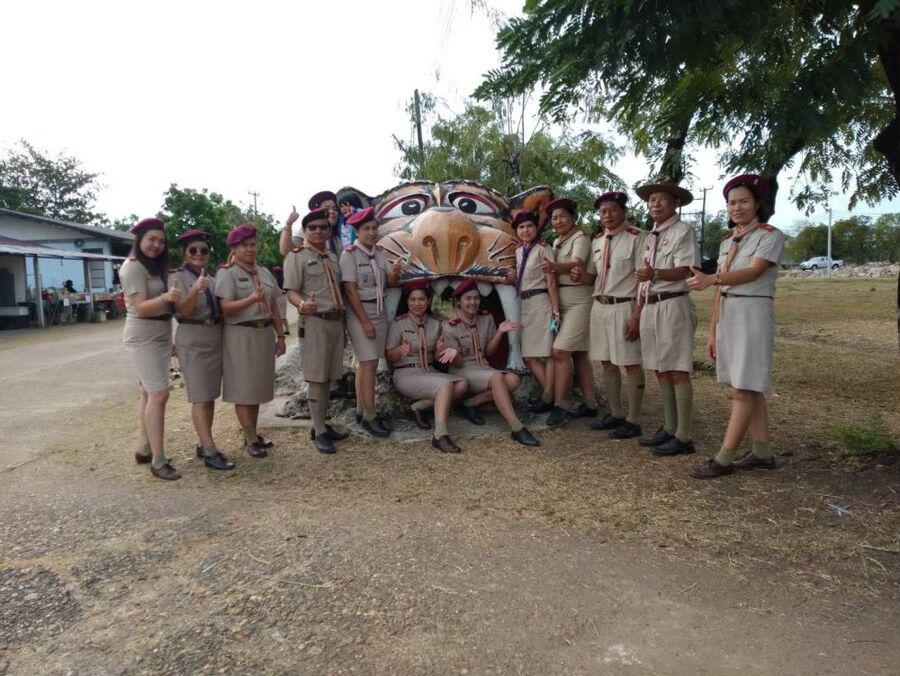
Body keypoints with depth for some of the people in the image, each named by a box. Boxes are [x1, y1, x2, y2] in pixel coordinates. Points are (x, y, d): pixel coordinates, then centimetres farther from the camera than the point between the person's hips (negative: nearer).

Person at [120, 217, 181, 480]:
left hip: (161, 336, 9)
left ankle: (145, 449, 18)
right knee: (159, 394, -13)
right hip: (143, 337, -8)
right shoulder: (133, 267, -11)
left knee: (149, 394, 10)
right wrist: (166, 297, -37)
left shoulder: (156, 268, 14)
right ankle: (158, 461, -12)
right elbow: (140, 308, -20)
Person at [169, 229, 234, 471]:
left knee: (210, 396, 9)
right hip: (192, 341, -6)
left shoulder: (212, 278, 14)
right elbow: (183, 311, -19)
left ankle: (204, 444, 18)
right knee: (200, 397, -8)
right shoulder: (178, 277, -5)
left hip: (216, 339, 7)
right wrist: (195, 290, -34)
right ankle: (210, 451, -10)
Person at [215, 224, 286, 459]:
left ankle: (253, 434, 22)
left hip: (264, 334, 6)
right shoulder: (227, 273, -5)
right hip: (240, 336, -6)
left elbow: (274, 307, 17)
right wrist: (252, 299, -30)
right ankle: (251, 440, 4)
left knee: (258, 386, 11)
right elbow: (225, 307, -15)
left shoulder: (264, 272, 14)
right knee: (243, 389, -2)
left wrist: (280, 335, 13)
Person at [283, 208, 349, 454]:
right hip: (315, 322, -6)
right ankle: (319, 432, 3)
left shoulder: (333, 257, 18)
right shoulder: (297, 256, -3)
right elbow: (291, 291, -10)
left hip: (337, 321, 7)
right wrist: (302, 305, -32)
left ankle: (323, 424, 22)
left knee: (327, 377, 12)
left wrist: (343, 321, 15)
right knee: (316, 378, -4)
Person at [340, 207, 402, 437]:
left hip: (379, 311, 6)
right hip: (359, 313, -6)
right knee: (370, 364, -9)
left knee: (366, 363, 10)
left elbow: (388, 284, 9)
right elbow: (350, 290, -14)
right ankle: (370, 417, -4)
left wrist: (394, 273, -14)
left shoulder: (379, 252, 9)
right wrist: (365, 322, -17)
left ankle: (361, 410, 17)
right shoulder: (350, 254, -10)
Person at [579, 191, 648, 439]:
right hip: (600, 307, 7)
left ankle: (633, 420, 8)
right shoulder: (597, 241, 13)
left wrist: (637, 316, -17)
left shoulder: (636, 237, -7)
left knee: (631, 364, -1)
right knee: (607, 362, 11)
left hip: (624, 307, -7)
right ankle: (616, 414, 24)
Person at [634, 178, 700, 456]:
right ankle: (669, 428, 23)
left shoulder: (683, 231, -3)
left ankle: (683, 437, 0)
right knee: (660, 370, 12)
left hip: (673, 306, -8)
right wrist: (638, 312, 15)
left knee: (678, 371, -6)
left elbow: (685, 270, -15)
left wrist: (655, 273, -31)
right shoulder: (652, 236, 20)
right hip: (651, 307, 8)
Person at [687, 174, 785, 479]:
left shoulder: (771, 236, -4)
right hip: (727, 316, 7)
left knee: (743, 390, -6)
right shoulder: (727, 243, 16)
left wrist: (711, 278, -35)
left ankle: (724, 459, -5)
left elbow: (753, 272, -20)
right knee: (750, 389, 10)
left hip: (753, 315, -7)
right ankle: (762, 453, 18)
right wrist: (713, 331, 10)